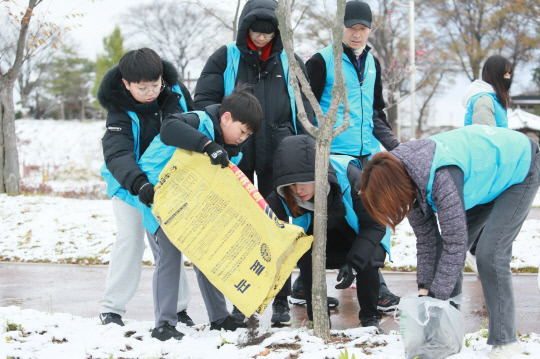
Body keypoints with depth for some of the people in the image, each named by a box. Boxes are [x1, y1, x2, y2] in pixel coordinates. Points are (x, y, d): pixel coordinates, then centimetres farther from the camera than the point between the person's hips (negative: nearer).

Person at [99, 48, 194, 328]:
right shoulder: (119, 112, -27)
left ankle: (176, 306, 12)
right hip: (128, 182, -3)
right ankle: (112, 307, -1)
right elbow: (117, 154, -41)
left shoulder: (175, 92, -15)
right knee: (130, 238, -11)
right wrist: (138, 183, -58)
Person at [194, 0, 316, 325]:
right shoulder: (225, 59, 5)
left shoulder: (290, 63, 10)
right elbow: (204, 101, 1)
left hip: (277, 157, 0)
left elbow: (305, 112, 10)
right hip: (236, 157, 0)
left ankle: (281, 301, 10)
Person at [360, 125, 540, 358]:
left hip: (519, 170, -8)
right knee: (445, 250, 2)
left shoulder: (442, 178, -40)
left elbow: (456, 242, -36)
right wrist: (424, 286, -9)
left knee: (489, 255, -19)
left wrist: (438, 296, -29)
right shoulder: (408, 179, -14)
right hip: (488, 173, 9)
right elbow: (425, 237, -5)